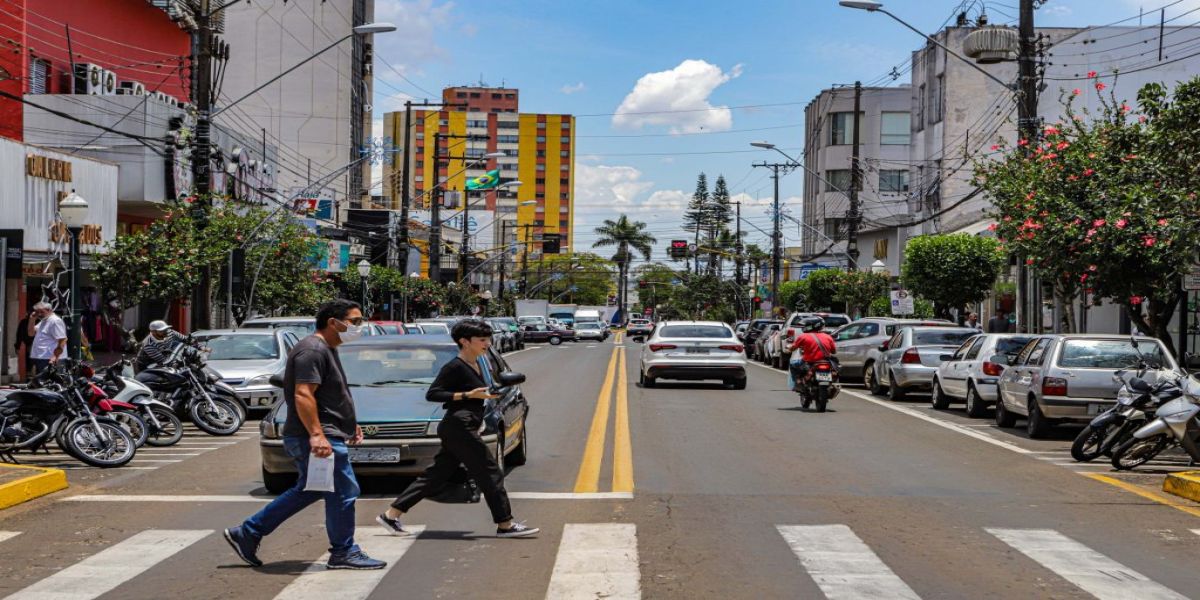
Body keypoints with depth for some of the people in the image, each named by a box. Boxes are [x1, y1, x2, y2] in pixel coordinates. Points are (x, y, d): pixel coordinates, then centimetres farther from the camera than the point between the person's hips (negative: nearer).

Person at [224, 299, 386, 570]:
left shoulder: (325, 350, 19)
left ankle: (247, 534, 22)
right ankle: (343, 553, 6)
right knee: (343, 492, -4)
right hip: (318, 438, -11)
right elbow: (303, 395, -24)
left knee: (307, 492, 17)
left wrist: (350, 424, 27)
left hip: (323, 436, 11)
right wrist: (317, 435, -30)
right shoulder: (313, 350, -15)